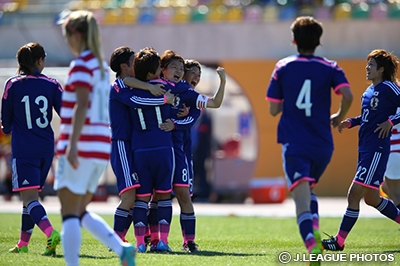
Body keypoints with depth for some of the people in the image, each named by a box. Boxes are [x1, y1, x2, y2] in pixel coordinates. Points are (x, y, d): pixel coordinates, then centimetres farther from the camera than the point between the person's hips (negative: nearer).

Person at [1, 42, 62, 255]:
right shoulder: (51, 85, 0)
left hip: (23, 149, -4)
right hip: (46, 149, 4)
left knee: (29, 197, -9)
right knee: (32, 196, 16)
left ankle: (50, 232, -31)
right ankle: (23, 243, 20)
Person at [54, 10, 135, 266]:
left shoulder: (81, 65, -10)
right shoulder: (103, 67, 15)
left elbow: (82, 105, -21)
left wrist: (72, 144, -26)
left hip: (81, 146, -8)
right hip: (101, 148, 8)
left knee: (70, 213, -4)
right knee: (81, 212, 16)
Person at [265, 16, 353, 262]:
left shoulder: (283, 68, 4)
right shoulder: (330, 68, 4)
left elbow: (273, 109, 4)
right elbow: (347, 95, -13)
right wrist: (339, 117, 6)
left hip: (294, 144, -2)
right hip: (323, 145, 2)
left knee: (301, 198, -14)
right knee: (308, 188, 29)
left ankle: (313, 247, -35)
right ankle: (314, 231, 9)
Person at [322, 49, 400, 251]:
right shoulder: (369, 91, 15)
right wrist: (350, 122, 12)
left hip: (377, 149, -10)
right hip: (364, 149, 10)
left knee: (354, 195, -10)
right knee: (371, 198, 16)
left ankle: (339, 241, -6)